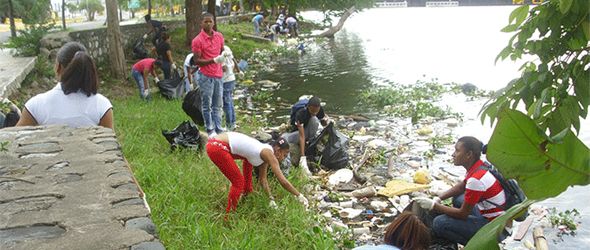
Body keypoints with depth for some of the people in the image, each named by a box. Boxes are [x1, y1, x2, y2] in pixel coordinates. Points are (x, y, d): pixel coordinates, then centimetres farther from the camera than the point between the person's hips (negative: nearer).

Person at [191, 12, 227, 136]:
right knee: (207, 105, 3)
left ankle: (218, 129, 21)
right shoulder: (197, 40, -11)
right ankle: (210, 130, 12)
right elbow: (197, 61, -13)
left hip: (218, 75, 5)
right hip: (206, 76, -5)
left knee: (217, 105, 13)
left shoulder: (219, 36, 6)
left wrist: (224, 58, 8)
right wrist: (214, 60, -22)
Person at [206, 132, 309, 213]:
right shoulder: (269, 154, -10)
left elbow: (263, 180, 23)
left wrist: (271, 199, 22)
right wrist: (299, 195, -1)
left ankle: (246, 192, 41)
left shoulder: (265, 152, 15)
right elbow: (283, 181, -11)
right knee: (238, 182, -3)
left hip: (220, 143, 10)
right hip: (216, 147, -10)